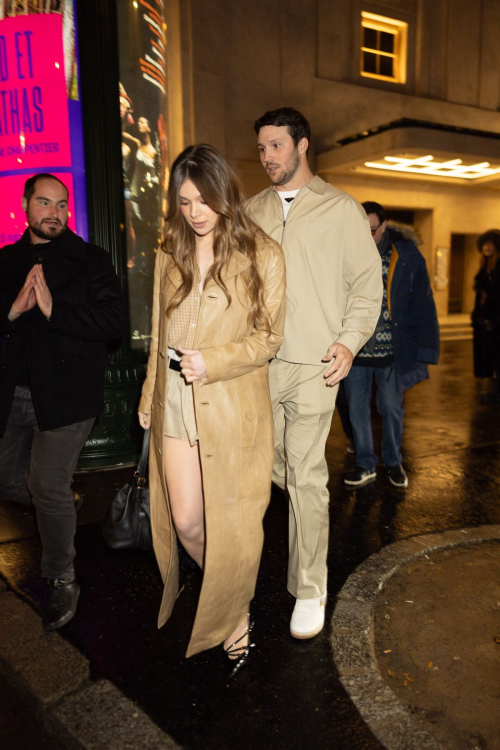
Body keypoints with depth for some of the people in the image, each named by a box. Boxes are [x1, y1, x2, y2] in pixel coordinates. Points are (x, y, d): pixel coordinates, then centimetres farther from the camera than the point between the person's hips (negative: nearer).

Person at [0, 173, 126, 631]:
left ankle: (62, 581, 15)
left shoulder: (90, 260, -2)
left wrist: (54, 308, -20)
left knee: (48, 489, -7)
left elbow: (115, 322, -15)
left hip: (65, 393, -5)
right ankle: (63, 503, 45)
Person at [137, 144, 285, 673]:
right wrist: (149, 397, 17)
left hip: (233, 410, -4)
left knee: (231, 526, 6)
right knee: (185, 523, 9)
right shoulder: (169, 256, 11)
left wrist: (212, 360, -19)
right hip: (175, 407, 5)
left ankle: (235, 618, 32)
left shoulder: (261, 255, -4)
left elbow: (269, 337, -4)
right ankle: (222, 591, 40)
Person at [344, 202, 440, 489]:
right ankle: (366, 465, 28)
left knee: (391, 409, 13)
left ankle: (393, 462, 34)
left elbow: (423, 307, -5)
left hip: (392, 352, -1)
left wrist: (425, 353, -8)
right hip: (355, 351, 2)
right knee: (357, 410, 10)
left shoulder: (408, 256, -7)